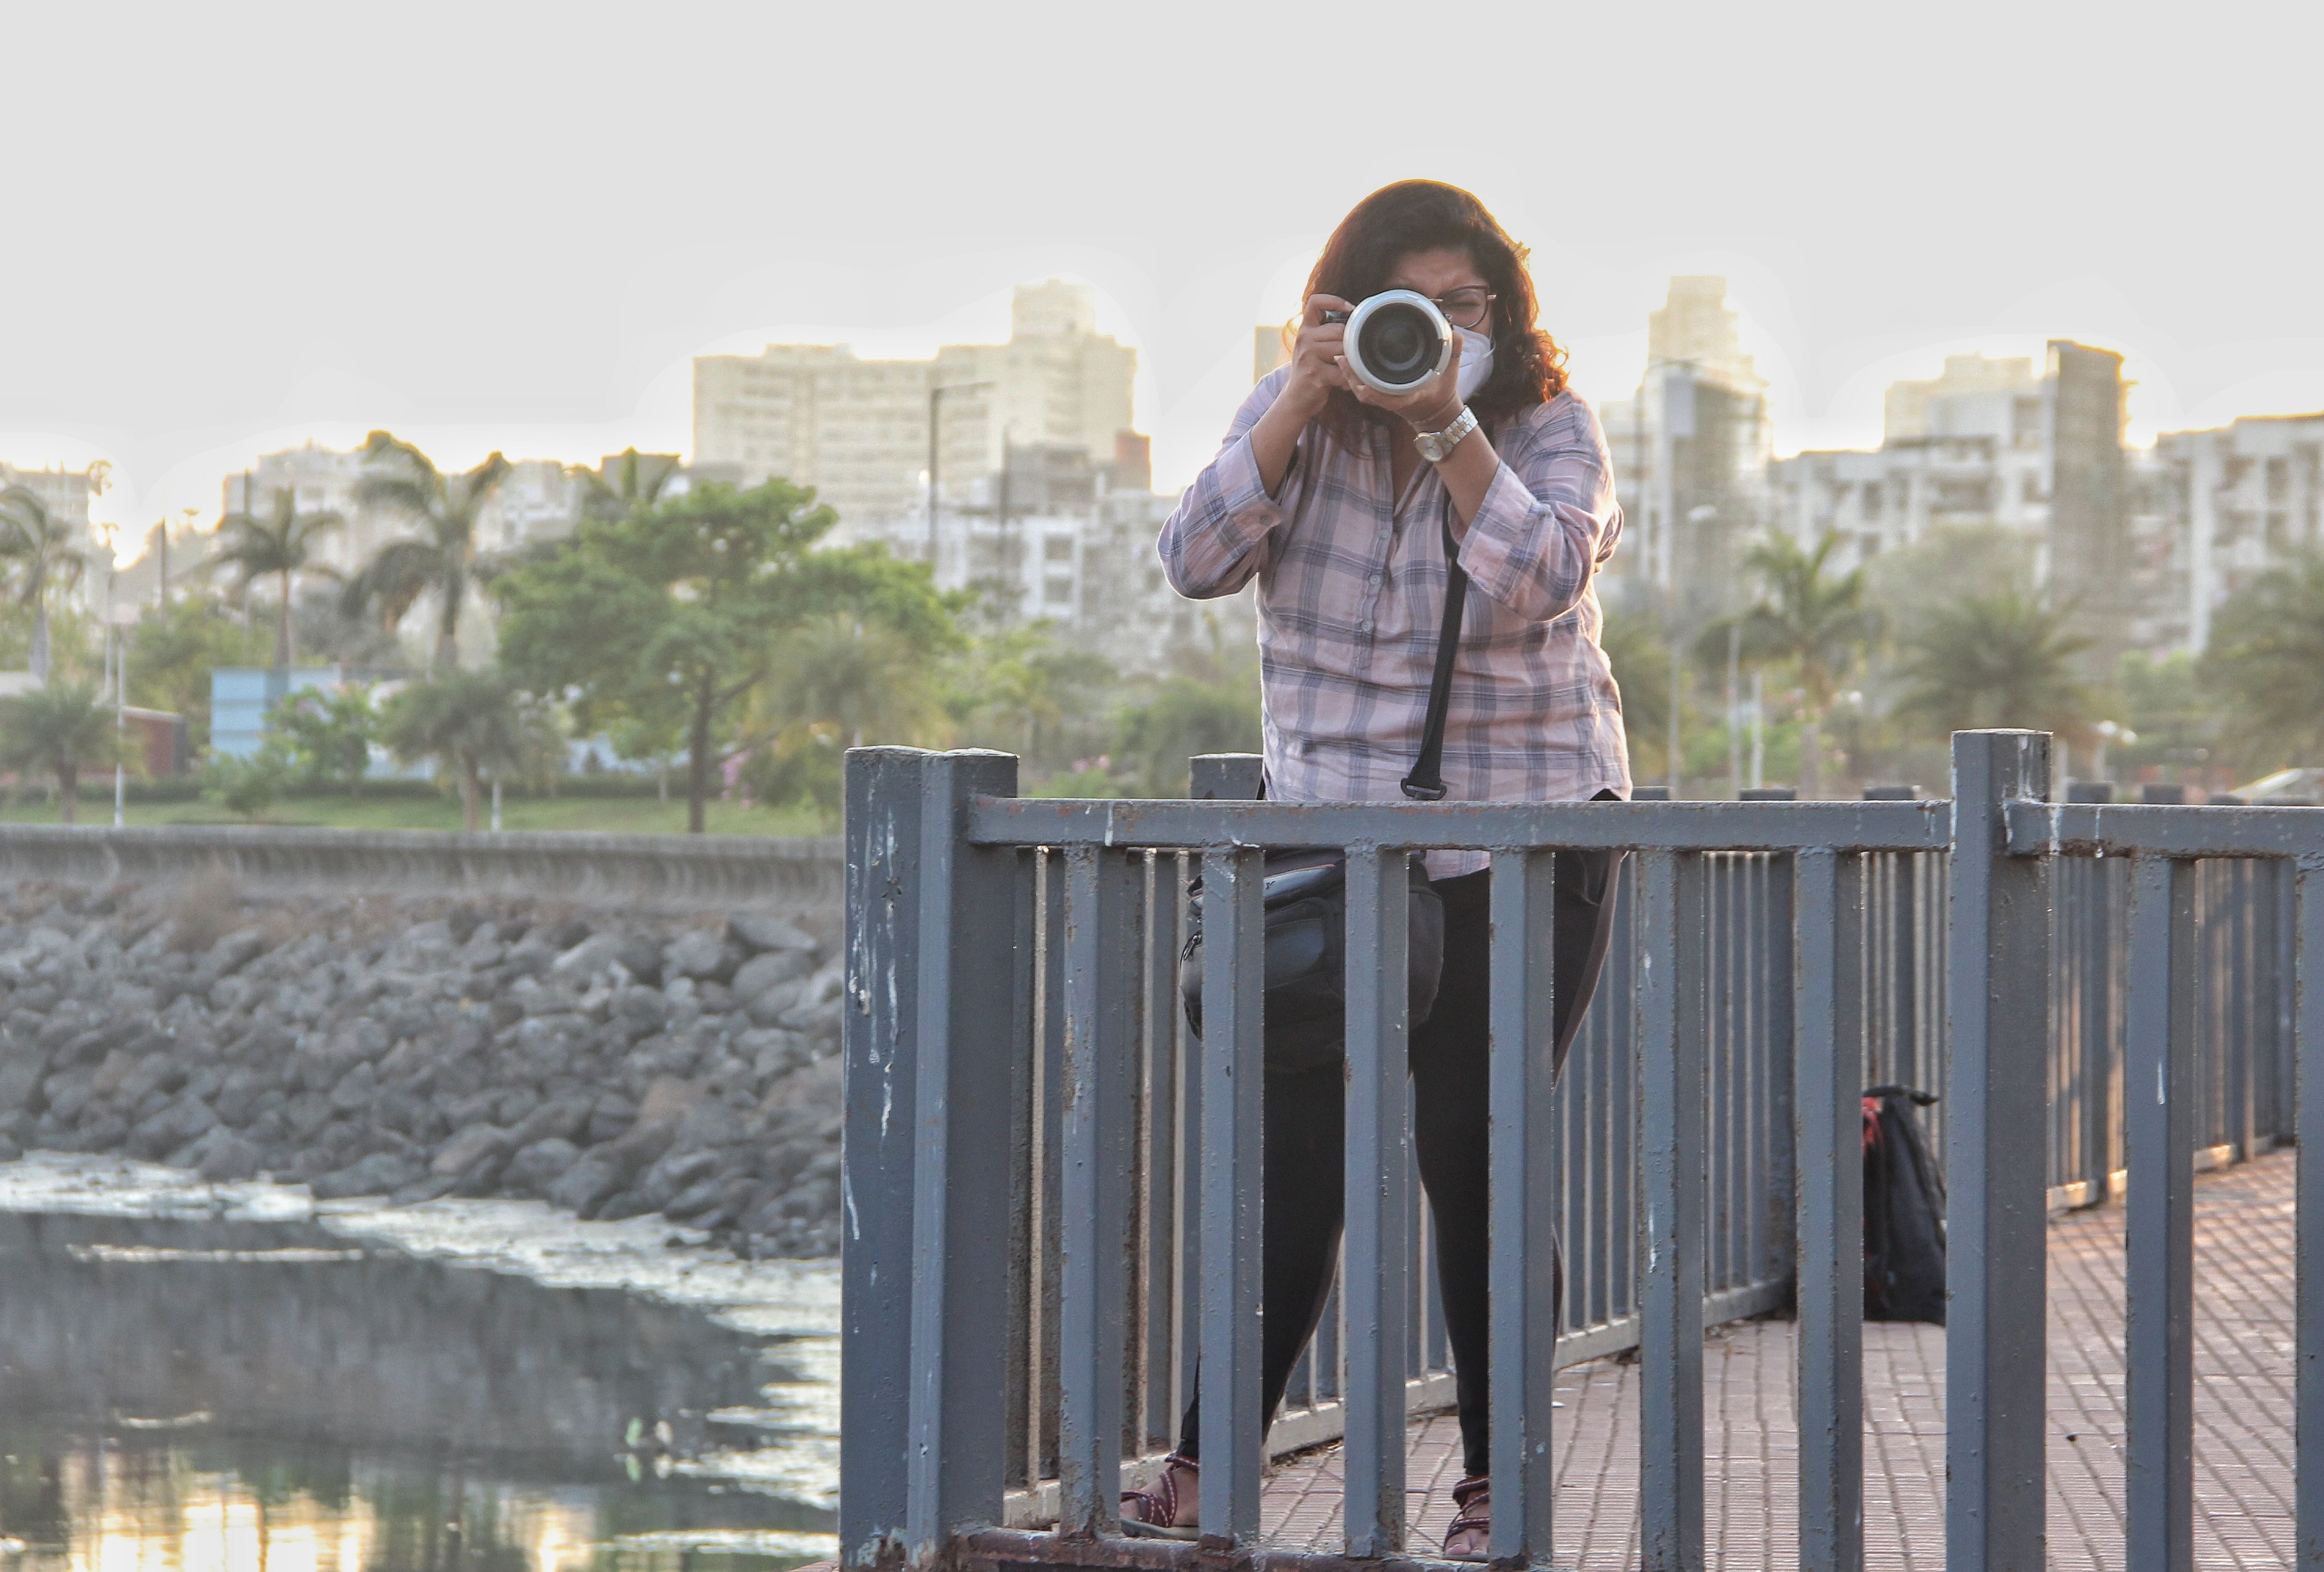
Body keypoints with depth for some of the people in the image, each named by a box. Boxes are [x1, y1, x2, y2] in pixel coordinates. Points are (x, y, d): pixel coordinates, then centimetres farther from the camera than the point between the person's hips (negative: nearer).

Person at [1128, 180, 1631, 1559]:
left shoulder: (1550, 426, -3)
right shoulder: (1297, 417, 3)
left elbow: (1541, 580, -20)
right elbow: (1199, 561, -11)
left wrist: (1449, 422, -25)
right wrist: (1306, 403, -19)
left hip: (1525, 837, -2)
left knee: (1473, 1154, -4)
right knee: (1294, 1157, -1)